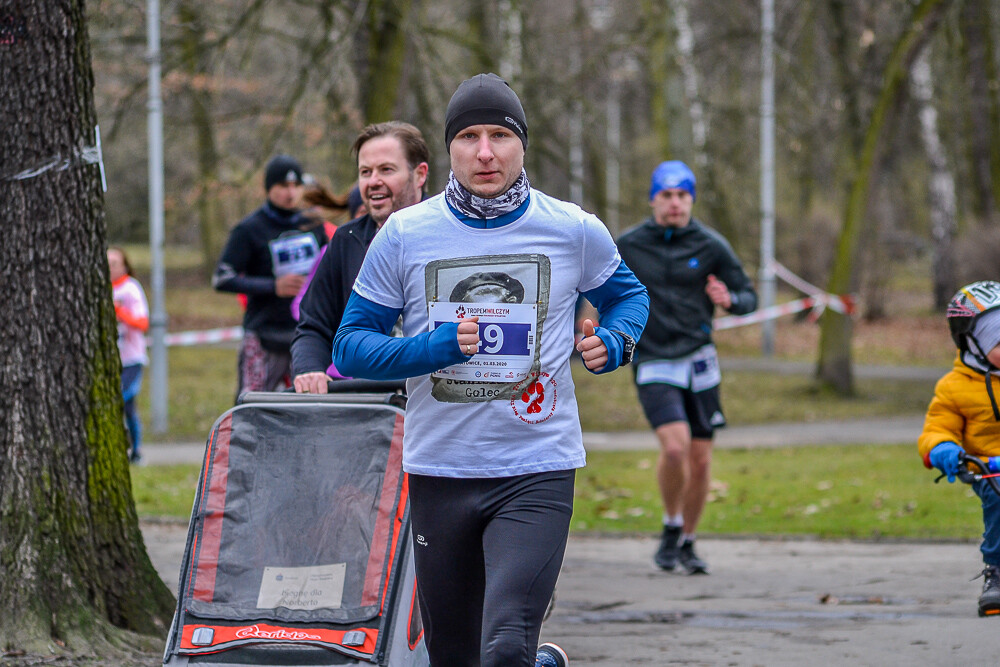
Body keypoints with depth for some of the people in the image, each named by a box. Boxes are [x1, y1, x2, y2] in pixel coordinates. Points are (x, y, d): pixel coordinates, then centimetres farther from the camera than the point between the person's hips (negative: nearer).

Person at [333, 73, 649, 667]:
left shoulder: (574, 232, 1)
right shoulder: (405, 235, 0)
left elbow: (628, 295, 20)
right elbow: (351, 344, 2)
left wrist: (614, 341, -3)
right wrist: (433, 349, -15)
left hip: (537, 472, -2)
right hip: (439, 470, 2)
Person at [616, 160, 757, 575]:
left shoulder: (711, 246, 1)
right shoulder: (629, 246, 0)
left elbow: (748, 297, 4)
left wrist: (730, 300, -17)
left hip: (699, 361, 2)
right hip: (653, 364, -2)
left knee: (700, 459, 3)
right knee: (675, 446, -21)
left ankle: (687, 541, 22)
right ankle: (671, 528, 3)